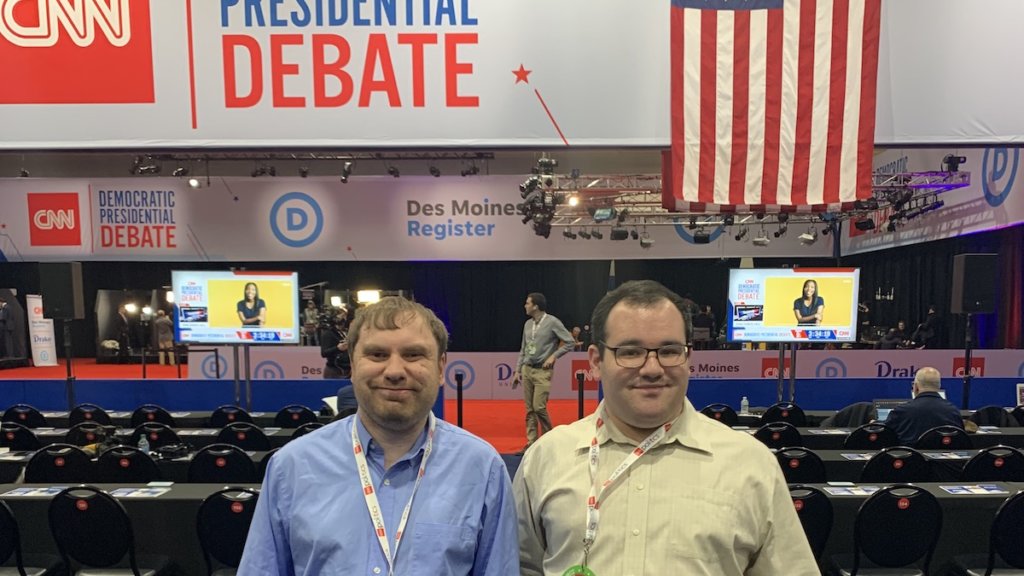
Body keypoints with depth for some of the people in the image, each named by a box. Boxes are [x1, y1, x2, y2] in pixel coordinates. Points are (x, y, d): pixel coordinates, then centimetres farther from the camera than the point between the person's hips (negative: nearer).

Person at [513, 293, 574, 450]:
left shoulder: (552, 322, -7)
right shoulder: (528, 324, 11)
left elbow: (569, 342, -6)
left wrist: (553, 356, -10)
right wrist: (517, 370, 13)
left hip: (543, 371, -6)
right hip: (527, 370, 6)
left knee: (539, 407, -11)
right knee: (529, 409, 6)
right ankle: (531, 442, 12)